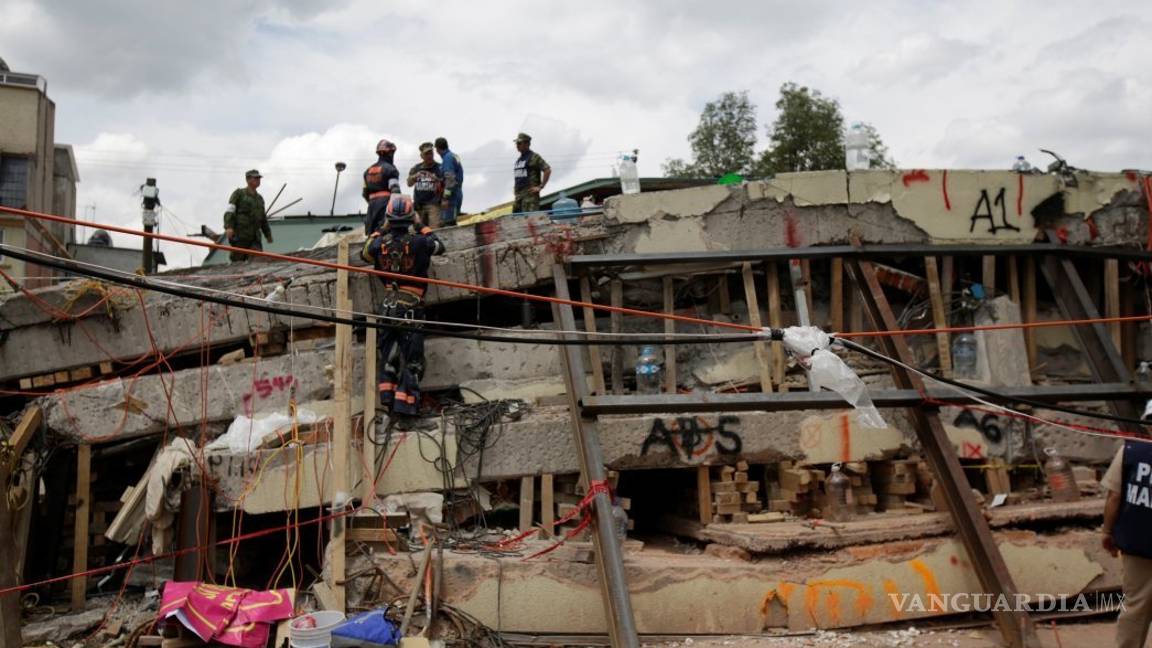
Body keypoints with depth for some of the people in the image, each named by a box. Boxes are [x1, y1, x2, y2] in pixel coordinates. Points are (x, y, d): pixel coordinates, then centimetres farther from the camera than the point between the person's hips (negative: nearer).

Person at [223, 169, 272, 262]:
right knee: (237, 263, -4)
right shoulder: (239, 193, 5)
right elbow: (229, 211, -6)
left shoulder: (259, 198, 22)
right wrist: (228, 227, -21)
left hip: (255, 237, 5)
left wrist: (268, 234, 30)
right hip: (240, 235, -5)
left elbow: (263, 218, 29)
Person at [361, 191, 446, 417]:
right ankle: (405, 402, -4)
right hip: (412, 306, -3)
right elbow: (440, 246, 10)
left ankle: (387, 397, 10)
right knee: (411, 356, 1)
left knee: (387, 352, 15)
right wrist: (422, 227, 18)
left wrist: (380, 231, 22)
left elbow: (365, 253, 20)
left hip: (387, 304, 3)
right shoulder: (418, 241, -10)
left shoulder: (380, 243, -2)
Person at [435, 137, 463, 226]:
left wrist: (446, 198, -21)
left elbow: (450, 179, -20)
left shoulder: (448, 157, -12)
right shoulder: (454, 156, 18)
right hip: (457, 194, 10)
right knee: (451, 223, 12)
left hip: (451, 195, -10)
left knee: (447, 223, -12)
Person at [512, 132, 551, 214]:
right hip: (518, 194, 8)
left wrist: (540, 186, -14)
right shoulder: (519, 160, 22)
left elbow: (548, 170, -11)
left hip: (530, 193, -8)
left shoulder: (534, 157, -3)